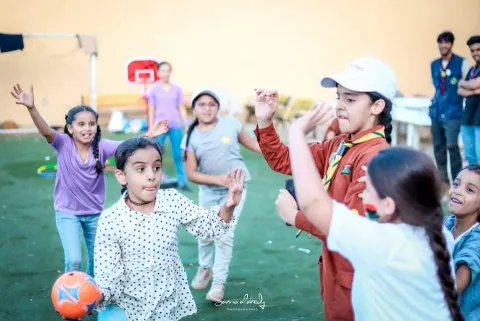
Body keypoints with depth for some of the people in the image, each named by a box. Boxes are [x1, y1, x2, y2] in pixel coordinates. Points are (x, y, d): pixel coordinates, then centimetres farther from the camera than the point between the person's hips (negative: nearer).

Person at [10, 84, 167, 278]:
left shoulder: (101, 146, -12)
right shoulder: (64, 144, -16)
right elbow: (45, 131, -33)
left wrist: (149, 136, -37)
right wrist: (31, 108, -50)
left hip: (95, 212, 3)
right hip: (67, 212, -3)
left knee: (97, 259, 17)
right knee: (74, 260, -12)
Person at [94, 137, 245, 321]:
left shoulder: (173, 202, -9)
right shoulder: (110, 220, -19)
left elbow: (207, 226, 3)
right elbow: (108, 274, -14)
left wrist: (228, 207, -16)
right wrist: (96, 296, -33)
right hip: (126, 304, -3)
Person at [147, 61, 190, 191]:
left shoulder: (177, 89, 5)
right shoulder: (154, 90, 3)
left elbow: (181, 108, 8)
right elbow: (151, 110, 5)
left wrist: (186, 125, 5)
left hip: (176, 126, 1)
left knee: (178, 155, 5)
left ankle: (182, 182, 11)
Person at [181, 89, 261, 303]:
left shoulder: (231, 124, -11)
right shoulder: (191, 137, -9)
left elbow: (252, 144, 1)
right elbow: (191, 174, -11)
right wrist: (218, 179, -25)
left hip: (235, 187, -2)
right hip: (208, 190, 2)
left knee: (224, 235, -7)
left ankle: (219, 282, 9)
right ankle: (205, 268, 44)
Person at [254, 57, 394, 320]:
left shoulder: (375, 157, -26)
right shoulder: (339, 145, 1)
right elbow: (285, 161, 8)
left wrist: (295, 215, -16)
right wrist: (264, 122, -6)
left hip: (356, 275, -8)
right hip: (334, 265, 8)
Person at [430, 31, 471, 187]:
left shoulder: (462, 62, -3)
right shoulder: (434, 64, 12)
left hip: (453, 113, -5)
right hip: (436, 112, 5)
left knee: (451, 146, -13)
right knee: (438, 146, 7)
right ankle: (443, 180, 20)